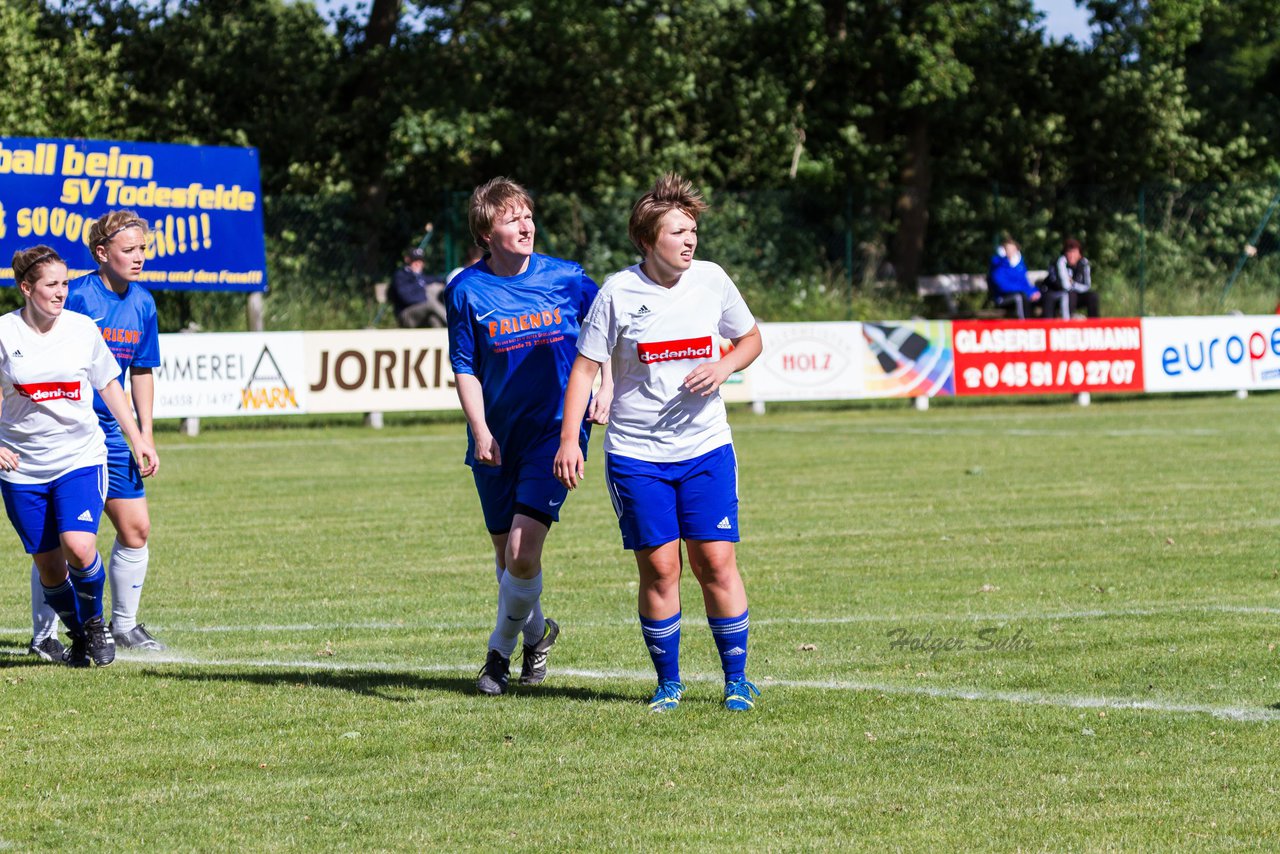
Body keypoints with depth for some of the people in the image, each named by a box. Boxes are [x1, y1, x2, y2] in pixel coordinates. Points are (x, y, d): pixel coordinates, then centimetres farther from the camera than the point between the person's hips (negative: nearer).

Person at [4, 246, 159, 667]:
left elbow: (109, 385, 14)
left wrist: (138, 439, 13)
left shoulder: (82, 328, 0)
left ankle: (94, 622, 6)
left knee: (79, 546, -21)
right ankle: (77, 634, 28)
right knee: (48, 565, 2)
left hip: (80, 457, 0)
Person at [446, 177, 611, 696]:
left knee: (523, 551, -16)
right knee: (506, 552, 11)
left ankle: (501, 649, 7)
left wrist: (607, 388, 4)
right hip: (496, 440, 2)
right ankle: (536, 631, 38)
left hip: (555, 431, -2)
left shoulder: (565, 279, -2)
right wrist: (480, 431, -10)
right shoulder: (467, 290, -4)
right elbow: (464, 368, 0)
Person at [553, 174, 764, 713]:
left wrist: (724, 366, -7)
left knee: (716, 562, -2)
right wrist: (569, 439, -12)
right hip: (635, 454, -2)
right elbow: (585, 366, -3)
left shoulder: (712, 280, 0)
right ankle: (668, 683, 13)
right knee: (658, 567, -2)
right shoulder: (618, 293, -8)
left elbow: (751, 339, 15)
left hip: (705, 446, 2)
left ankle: (737, 679, 11)